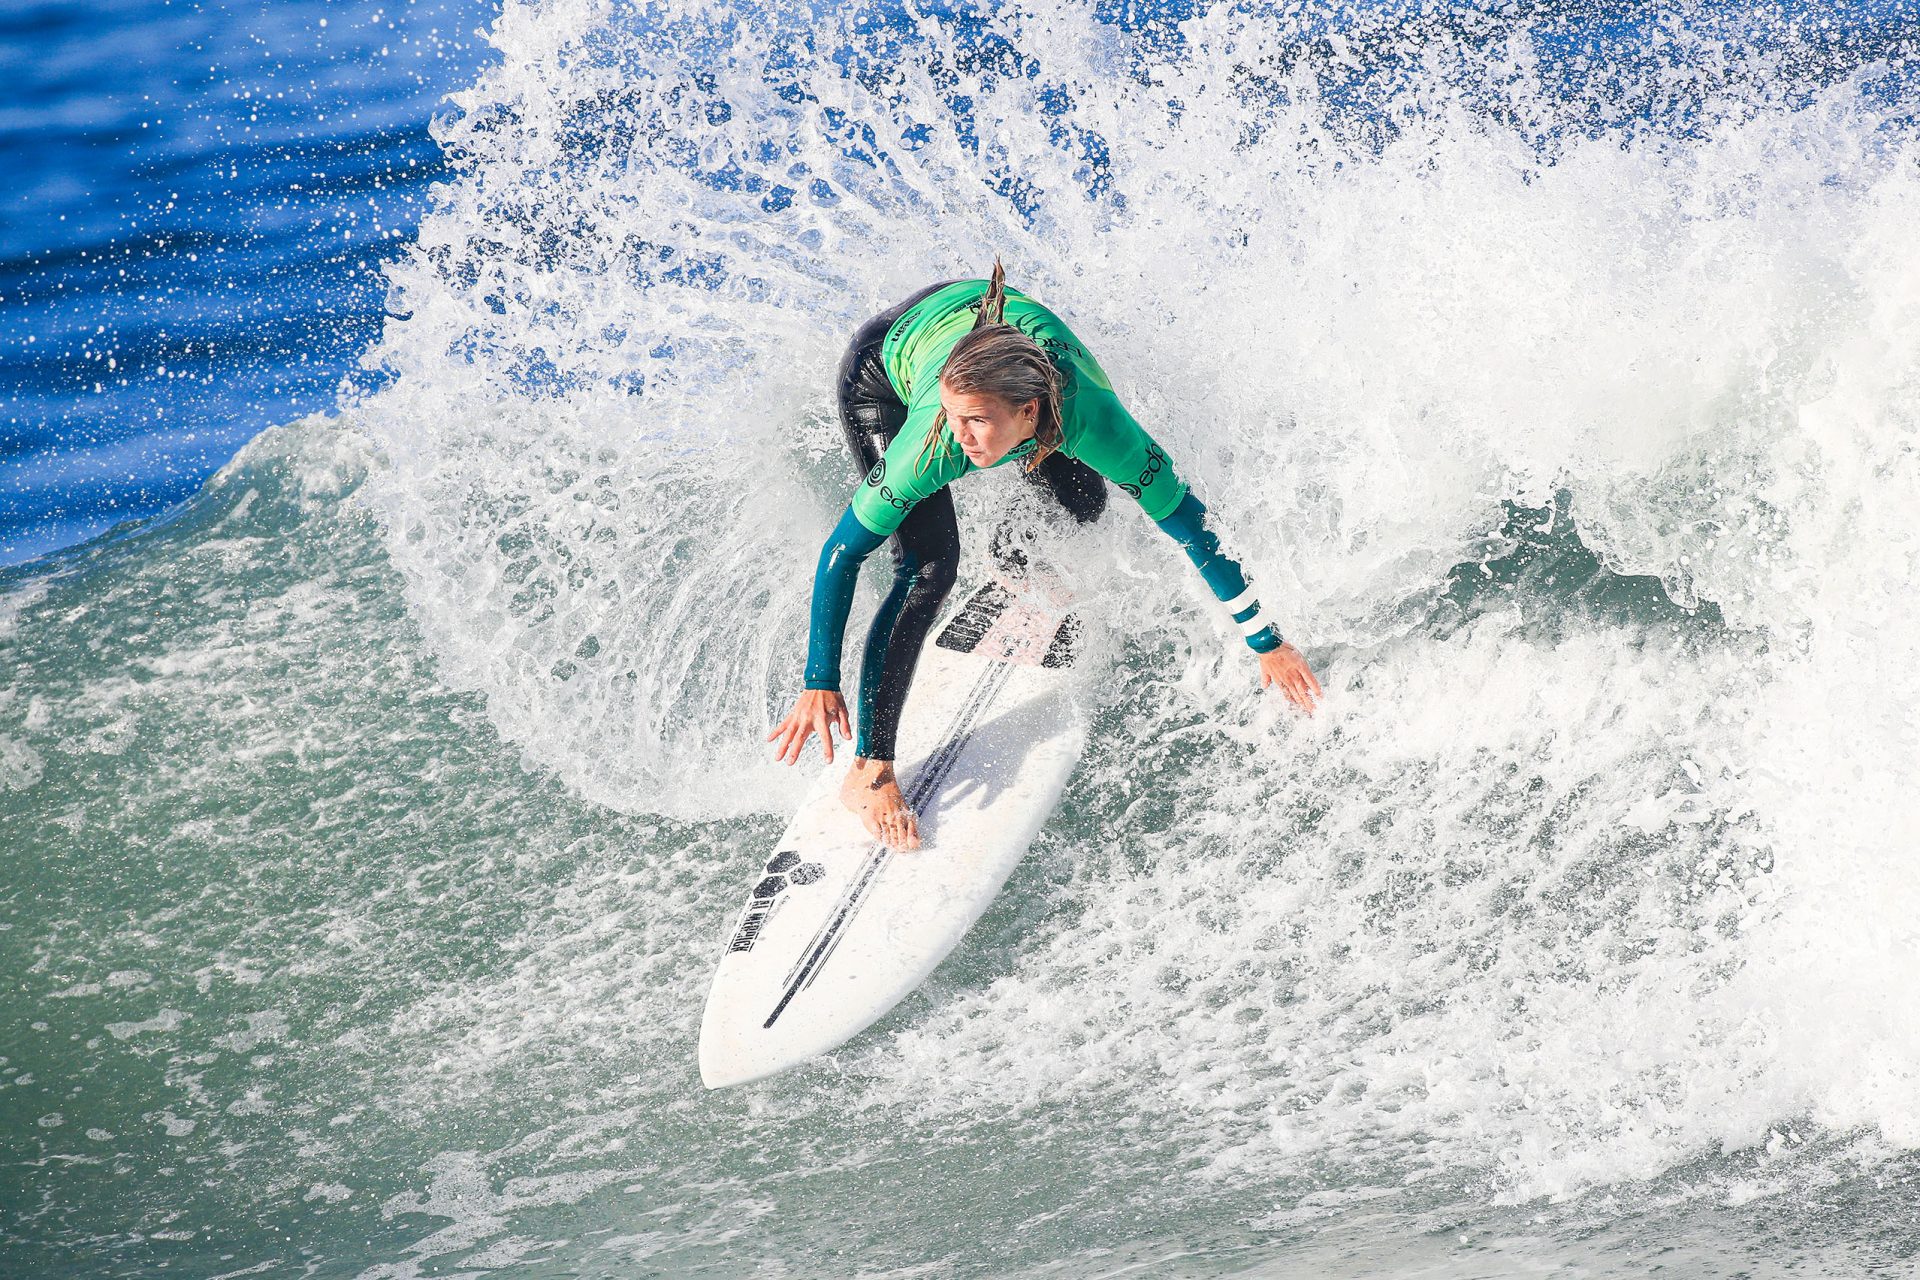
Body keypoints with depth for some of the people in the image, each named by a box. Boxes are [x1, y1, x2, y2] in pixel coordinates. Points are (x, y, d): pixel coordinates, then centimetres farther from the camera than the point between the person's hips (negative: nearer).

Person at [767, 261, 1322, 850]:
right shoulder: (935, 443, -43)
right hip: (881, 373, -3)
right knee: (930, 567, -17)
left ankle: (1015, 565, 40)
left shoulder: (1092, 417, -40)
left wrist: (1268, 644, -22)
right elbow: (842, 553, -29)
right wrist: (819, 683, -28)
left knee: (1081, 506, 6)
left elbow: (1191, 527, -28)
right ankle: (868, 771, -10)